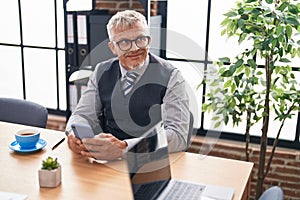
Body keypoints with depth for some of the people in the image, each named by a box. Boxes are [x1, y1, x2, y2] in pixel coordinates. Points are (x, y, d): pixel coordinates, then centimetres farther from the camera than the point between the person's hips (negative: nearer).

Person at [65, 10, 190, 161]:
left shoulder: (170, 77, -7)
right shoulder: (102, 72, 7)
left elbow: (178, 134, -17)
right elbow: (84, 114, 7)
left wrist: (123, 148, -30)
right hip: (107, 165, 3)